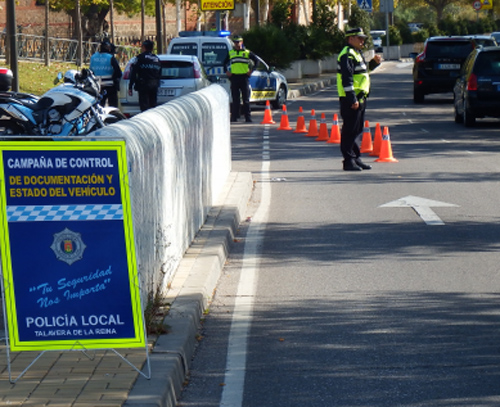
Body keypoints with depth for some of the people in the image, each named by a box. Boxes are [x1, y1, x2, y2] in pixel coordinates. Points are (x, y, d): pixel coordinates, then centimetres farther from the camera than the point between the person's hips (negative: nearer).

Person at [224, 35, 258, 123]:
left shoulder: (247, 52, 5)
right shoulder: (230, 53, 11)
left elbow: (256, 60, 12)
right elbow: (225, 63, 24)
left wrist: (251, 70, 3)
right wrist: (227, 71, 10)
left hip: (244, 77, -2)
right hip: (234, 77, 2)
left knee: (246, 99, -1)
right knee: (235, 99, 2)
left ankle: (248, 117, 0)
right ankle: (234, 116, 5)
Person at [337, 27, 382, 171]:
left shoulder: (357, 53, 19)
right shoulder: (347, 55, -14)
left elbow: (364, 70, 32)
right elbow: (347, 78, -21)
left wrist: (374, 62, 15)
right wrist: (352, 99, -25)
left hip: (360, 98, 10)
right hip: (351, 99, -10)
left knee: (358, 130, 15)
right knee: (350, 130, -6)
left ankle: (355, 158, 22)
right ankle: (349, 160, -4)